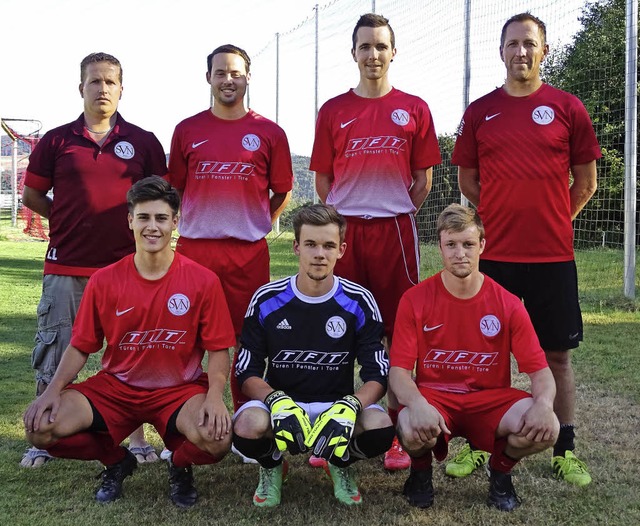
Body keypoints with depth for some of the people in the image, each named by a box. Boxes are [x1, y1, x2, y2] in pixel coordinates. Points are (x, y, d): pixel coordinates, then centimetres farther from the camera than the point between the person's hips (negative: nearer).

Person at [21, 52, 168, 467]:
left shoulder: (143, 142, 5)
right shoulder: (57, 140, 5)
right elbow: (32, 196, 10)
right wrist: (72, 218, 4)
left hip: (126, 266, 0)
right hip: (65, 266, 0)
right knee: (53, 355, 5)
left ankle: (138, 439, 18)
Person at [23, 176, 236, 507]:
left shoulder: (203, 281, -9)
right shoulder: (104, 281, -3)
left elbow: (218, 349, -5)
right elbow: (80, 347, 4)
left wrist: (215, 395, -23)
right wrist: (53, 389, -13)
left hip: (179, 390, -2)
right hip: (115, 387, 2)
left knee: (217, 439, -33)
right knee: (41, 427, -20)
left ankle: (180, 465, 7)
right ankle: (116, 460, 11)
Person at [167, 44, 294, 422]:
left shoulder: (269, 133, 5)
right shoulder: (188, 130, 8)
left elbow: (283, 192, 11)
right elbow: (174, 188, 14)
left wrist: (258, 226, 4)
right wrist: (193, 225, 6)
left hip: (249, 252, -1)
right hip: (194, 248, 1)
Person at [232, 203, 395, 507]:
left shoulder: (359, 302, -5)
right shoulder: (267, 301, -5)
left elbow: (377, 375, -6)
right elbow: (247, 371, -3)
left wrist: (350, 406, -28)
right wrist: (276, 400, -25)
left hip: (337, 404, 1)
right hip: (279, 400, 0)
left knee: (381, 428, -31)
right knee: (248, 426, -34)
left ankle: (340, 464, 9)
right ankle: (272, 465, 7)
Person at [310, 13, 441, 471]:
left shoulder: (414, 109, 7)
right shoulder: (333, 111, 9)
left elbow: (423, 179, 9)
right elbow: (322, 178, 10)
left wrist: (397, 213, 3)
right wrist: (339, 217, 3)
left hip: (396, 230, -1)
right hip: (343, 230, 1)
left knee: (399, 333, 2)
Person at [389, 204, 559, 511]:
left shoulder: (508, 305, -4)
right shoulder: (415, 300, -7)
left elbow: (539, 369, -5)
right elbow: (399, 370, -11)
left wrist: (544, 403, -29)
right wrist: (417, 404, -33)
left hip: (490, 399, 1)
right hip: (434, 397, -1)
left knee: (545, 428, -28)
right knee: (411, 430, -36)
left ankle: (500, 472, 9)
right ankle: (421, 472, 5)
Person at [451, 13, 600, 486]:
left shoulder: (568, 109, 2)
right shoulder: (480, 112, 5)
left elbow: (585, 183, 8)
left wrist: (550, 218, 6)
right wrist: (507, 216, 8)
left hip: (553, 254, 0)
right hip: (494, 252, 1)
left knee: (558, 354, 7)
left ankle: (565, 451, 18)